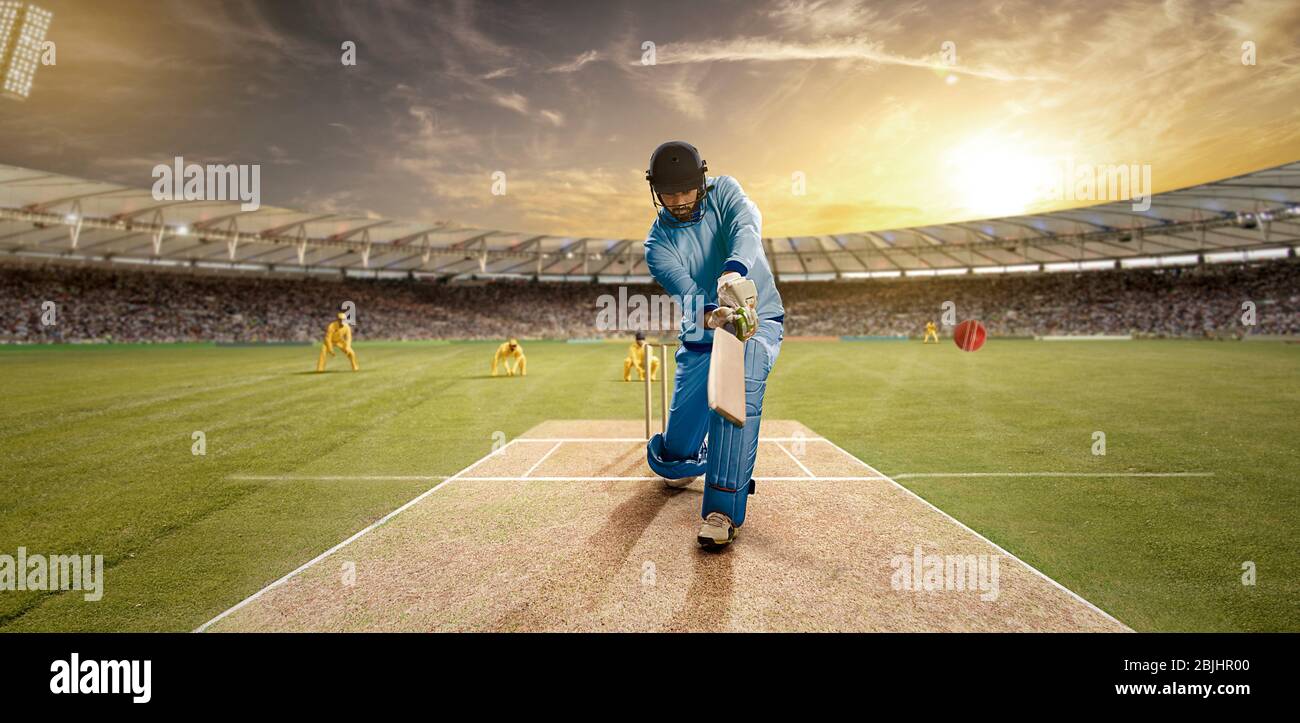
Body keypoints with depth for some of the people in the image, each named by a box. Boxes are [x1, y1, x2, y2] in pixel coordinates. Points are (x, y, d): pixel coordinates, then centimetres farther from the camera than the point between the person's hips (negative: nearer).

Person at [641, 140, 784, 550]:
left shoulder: (724, 192, -4)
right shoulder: (658, 244, -5)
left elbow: (746, 229, -27)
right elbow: (685, 292, -24)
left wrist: (733, 274, -50)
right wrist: (715, 316, -47)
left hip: (758, 320, -2)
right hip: (701, 337, 2)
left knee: (738, 391, -37)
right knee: (673, 458, 1)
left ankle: (724, 510, -31)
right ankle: (696, 457, 41)